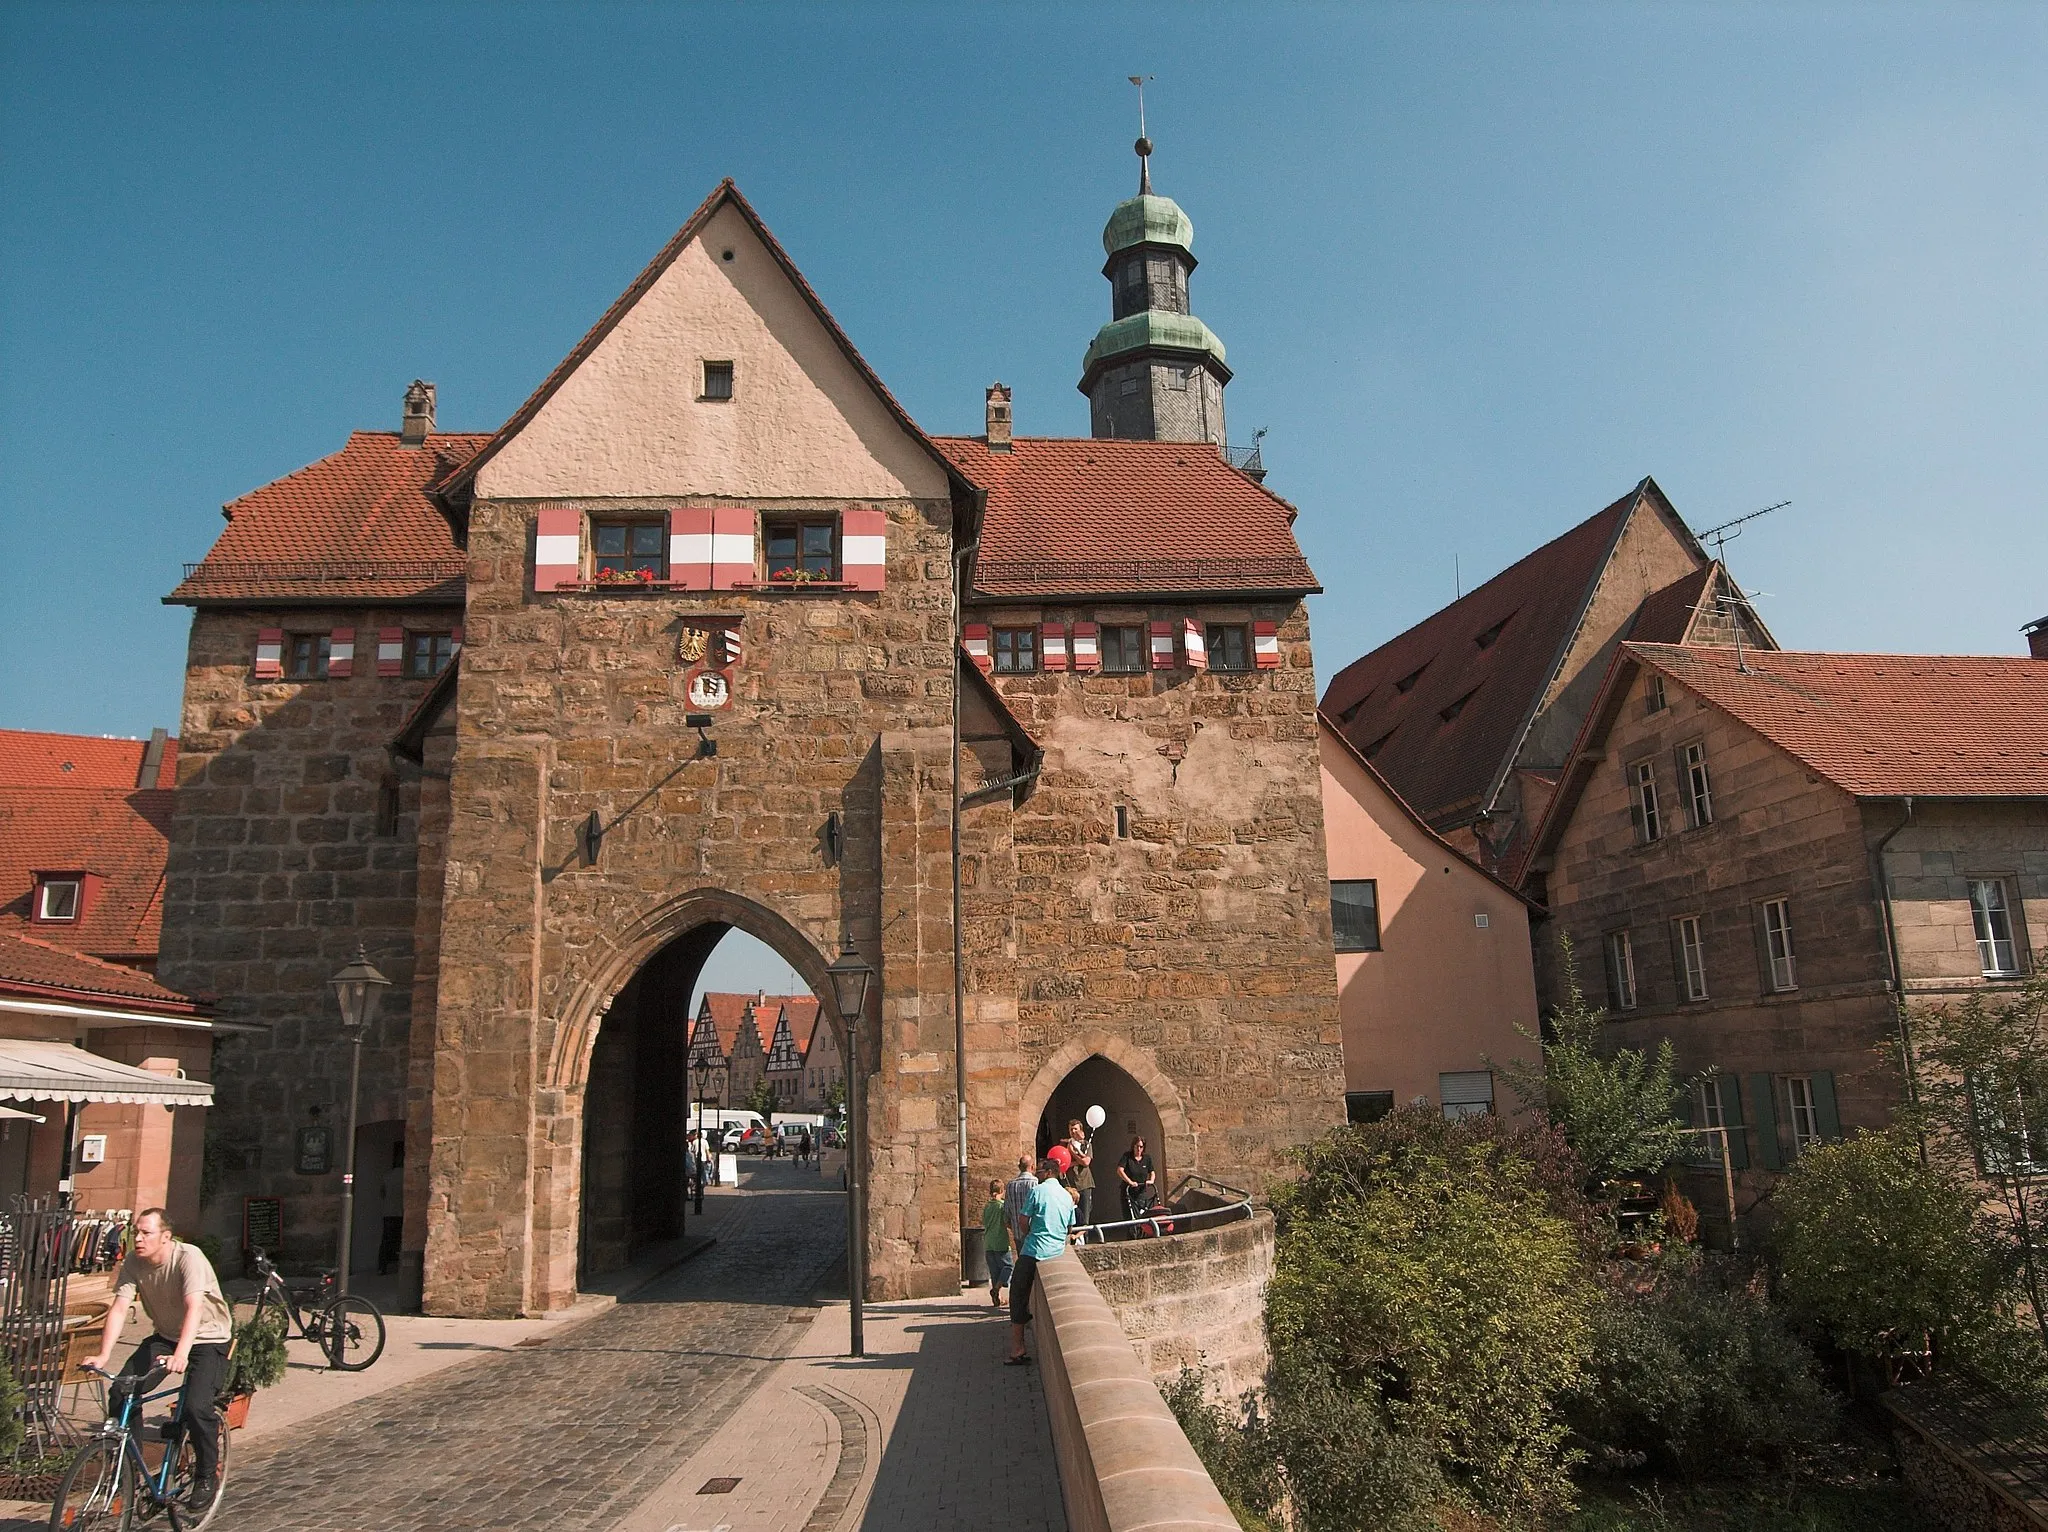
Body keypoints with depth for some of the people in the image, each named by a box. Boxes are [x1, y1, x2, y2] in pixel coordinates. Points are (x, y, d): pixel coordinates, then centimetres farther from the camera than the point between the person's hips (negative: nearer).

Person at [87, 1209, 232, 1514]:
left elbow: (194, 1307, -38)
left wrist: (181, 1354, -50)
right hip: (165, 1336, 6)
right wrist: (103, 1356, -28)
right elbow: (119, 1308, -15)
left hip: (208, 1338, -6)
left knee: (196, 1407, -22)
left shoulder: (189, 1257, -27)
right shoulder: (134, 1262, -10)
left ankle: (207, 1477, 2)